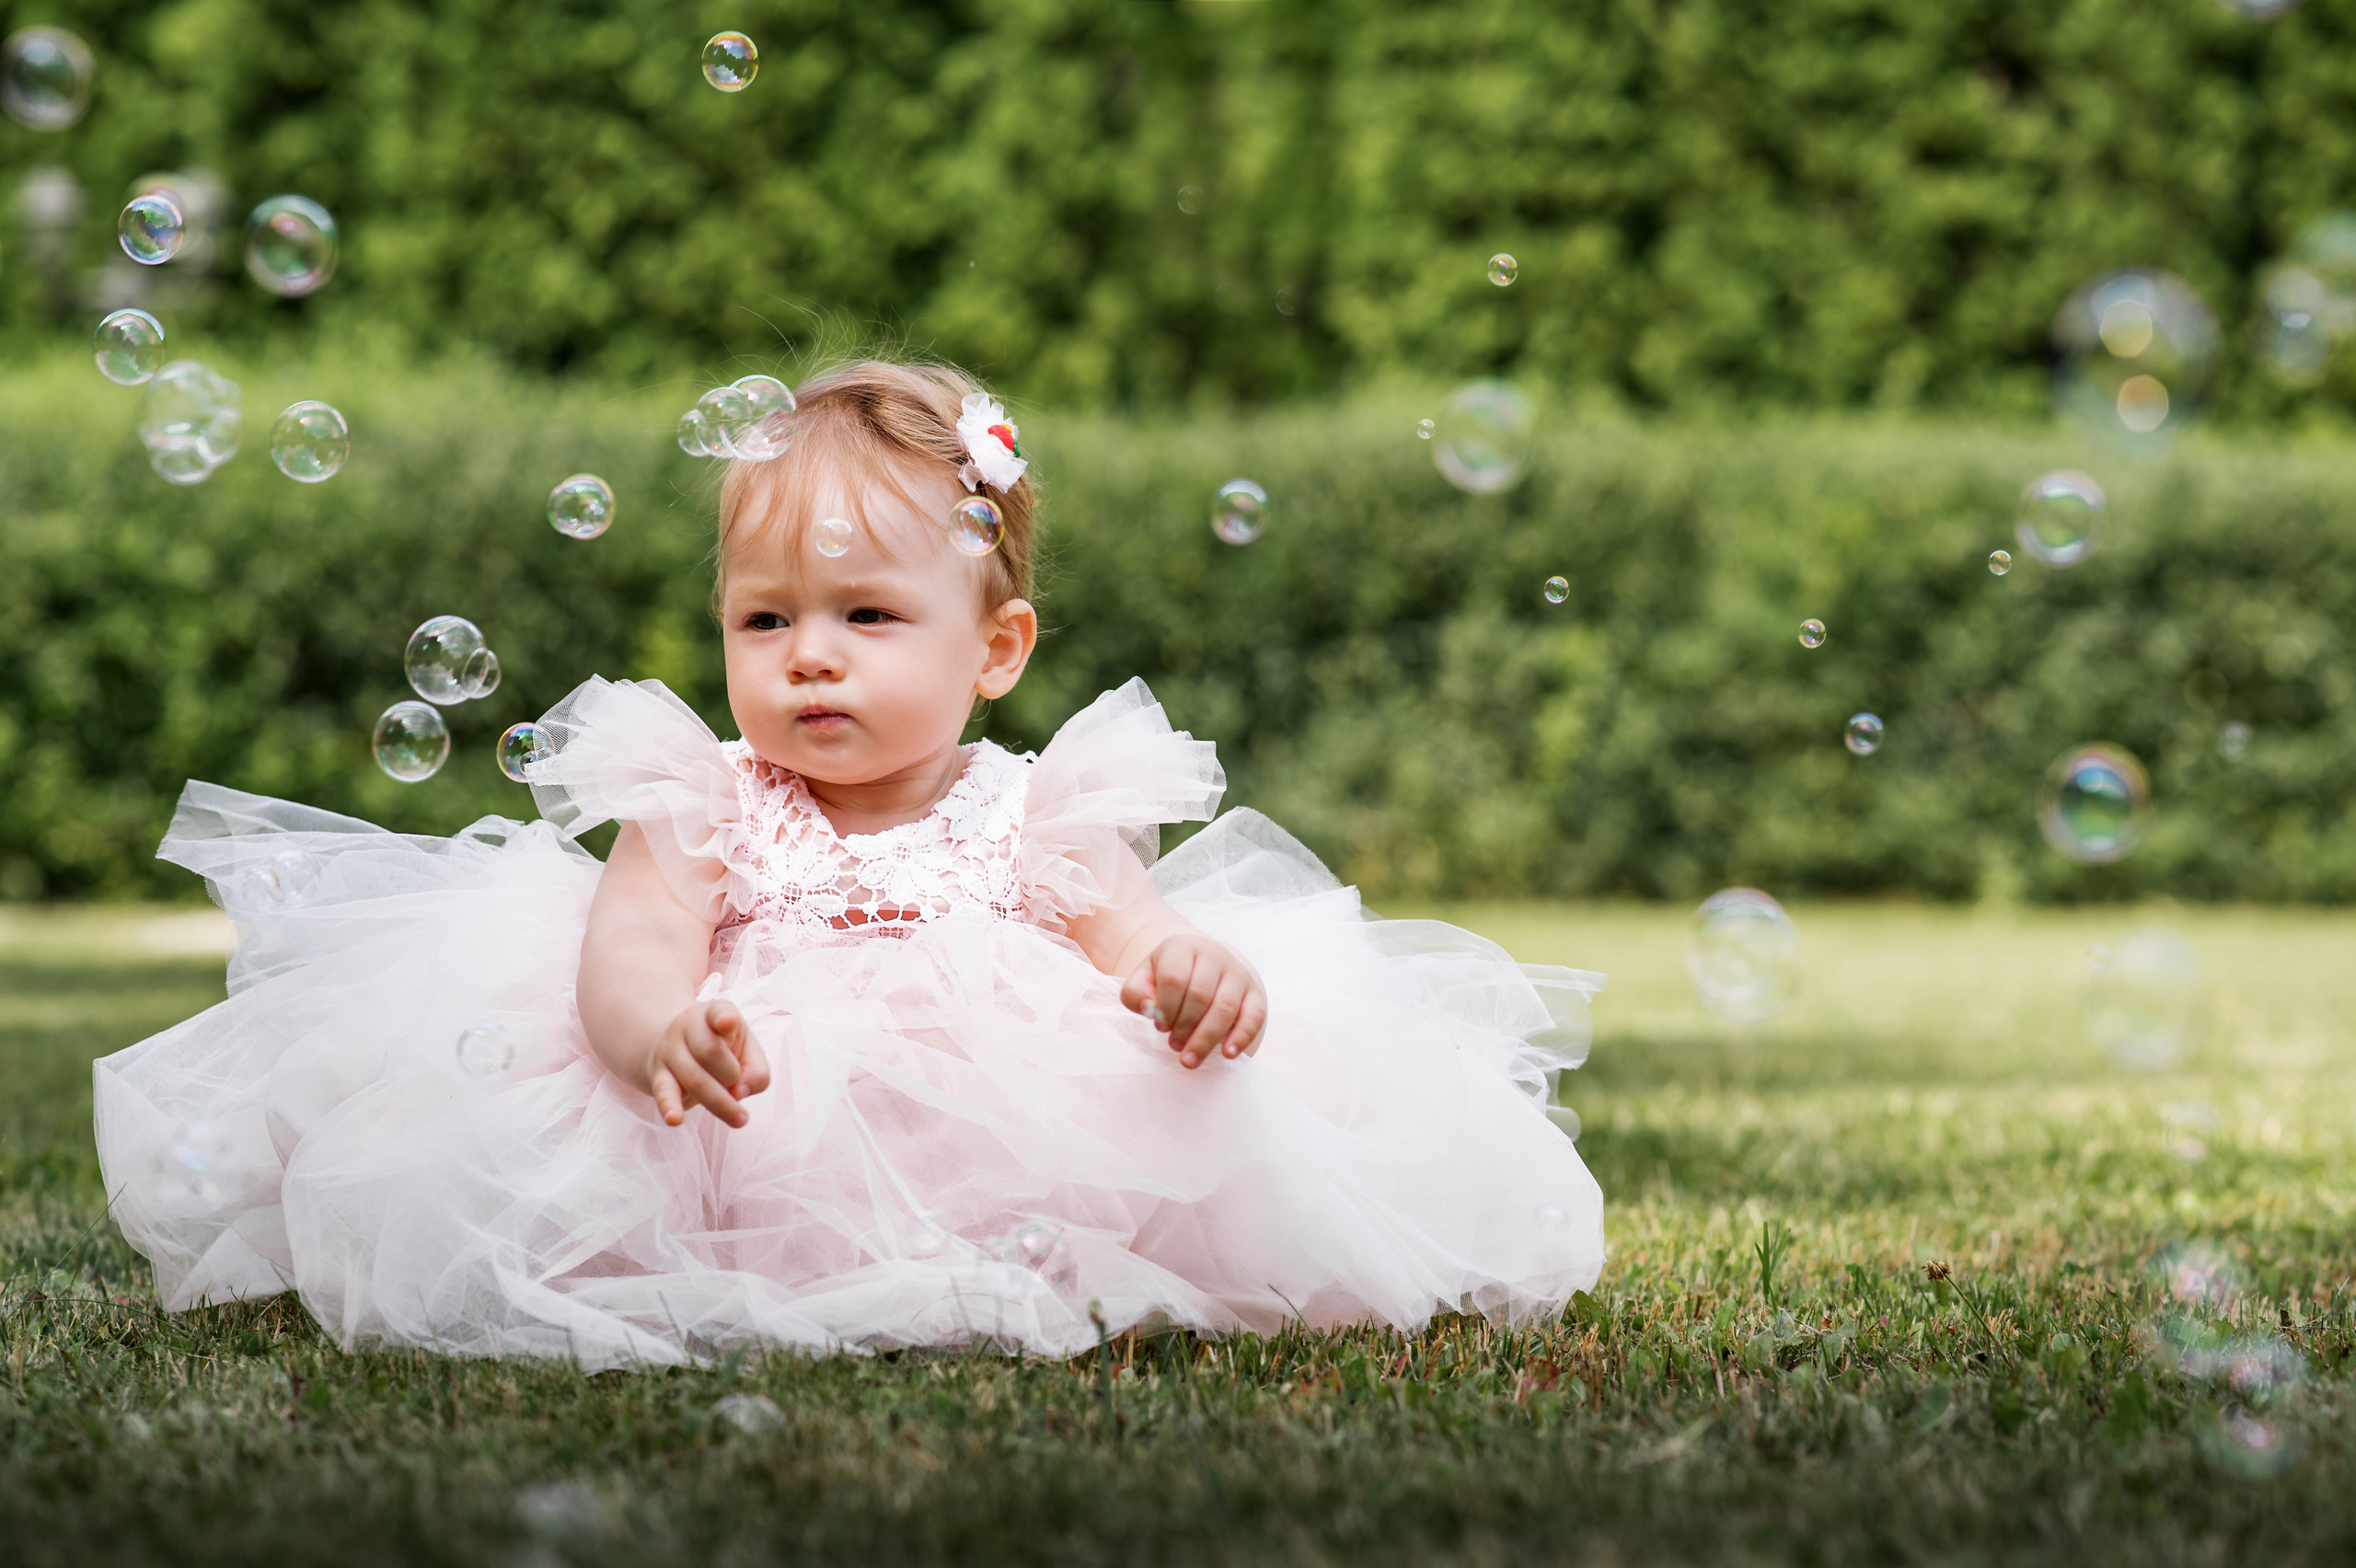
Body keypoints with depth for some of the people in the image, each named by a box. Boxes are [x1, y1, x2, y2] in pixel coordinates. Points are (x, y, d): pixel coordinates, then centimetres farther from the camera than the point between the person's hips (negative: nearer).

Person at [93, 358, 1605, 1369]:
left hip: (1009, 1144, -1)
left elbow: (1131, 929, -5)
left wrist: (1197, 973, -32)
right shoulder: (702, 803, 6)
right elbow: (633, 939, -10)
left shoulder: (1031, 814, 8)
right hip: (746, 1140, 1)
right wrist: (652, 1025, -36)